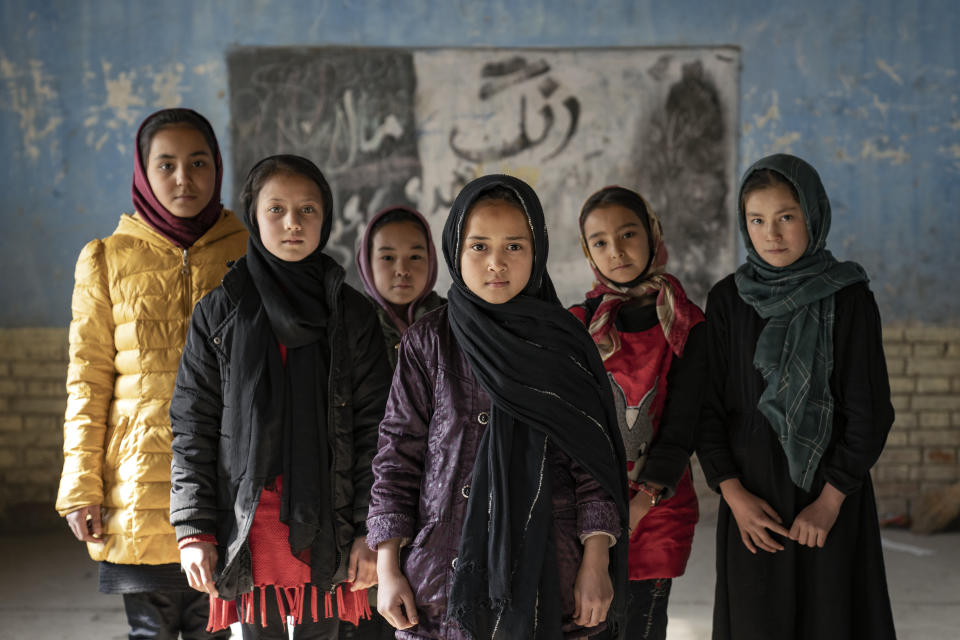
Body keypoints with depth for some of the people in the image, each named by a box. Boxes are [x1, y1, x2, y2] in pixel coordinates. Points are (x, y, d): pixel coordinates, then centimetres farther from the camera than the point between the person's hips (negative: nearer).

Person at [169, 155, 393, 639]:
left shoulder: (351, 313, 4)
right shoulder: (219, 313, 3)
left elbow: (373, 427, 2)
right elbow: (192, 427, 3)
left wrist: (370, 529, -4)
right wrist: (194, 529, -4)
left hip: (325, 527, 0)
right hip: (248, 528, 0)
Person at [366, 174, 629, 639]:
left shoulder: (564, 345, 3)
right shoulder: (427, 344, 2)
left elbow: (592, 460, 3)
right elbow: (398, 454, 3)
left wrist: (596, 564, -4)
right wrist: (387, 568, -2)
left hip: (545, 576, 0)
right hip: (445, 574, 0)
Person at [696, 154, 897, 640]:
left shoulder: (848, 299, -4)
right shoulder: (727, 300, 2)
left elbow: (870, 412, -5)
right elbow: (707, 406, 1)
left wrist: (831, 499, -10)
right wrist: (734, 494, -8)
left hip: (829, 491, -2)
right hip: (751, 495, 2)